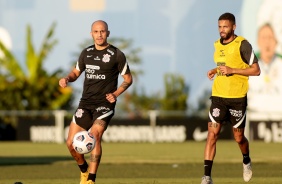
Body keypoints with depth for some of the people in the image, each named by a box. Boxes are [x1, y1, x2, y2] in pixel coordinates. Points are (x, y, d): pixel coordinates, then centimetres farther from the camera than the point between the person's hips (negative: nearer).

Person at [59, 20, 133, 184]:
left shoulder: (116, 55, -4)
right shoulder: (86, 53, 9)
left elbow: (128, 79, 4)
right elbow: (76, 72, 22)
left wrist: (116, 93, -12)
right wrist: (67, 79, -1)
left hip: (105, 104, -5)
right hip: (86, 103, 5)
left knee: (95, 135, -28)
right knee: (71, 143, 0)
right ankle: (84, 170, 29)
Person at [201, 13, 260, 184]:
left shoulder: (242, 44, -10)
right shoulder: (217, 45, 9)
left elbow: (256, 70, -11)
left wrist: (232, 70, -20)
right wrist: (215, 70, 6)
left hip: (238, 97, -4)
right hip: (218, 97, 4)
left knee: (238, 137, 8)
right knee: (212, 134, -9)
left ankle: (246, 162, 41)